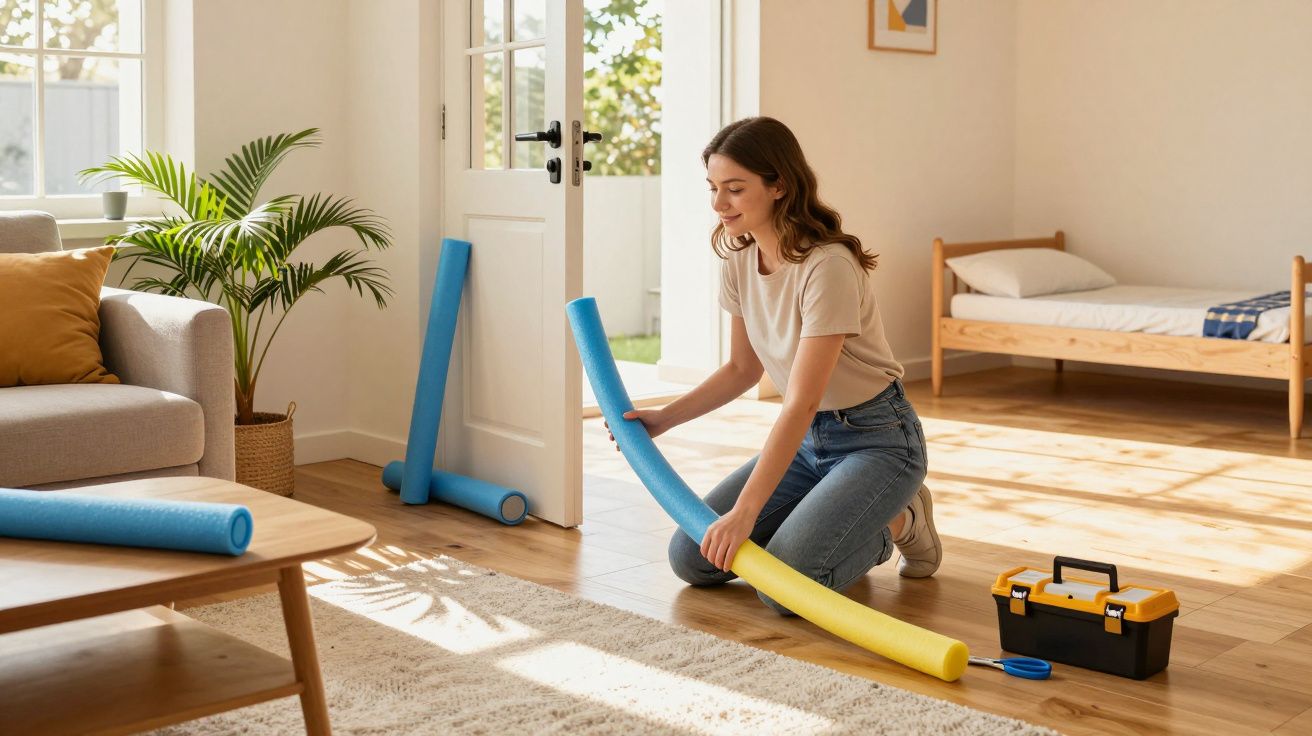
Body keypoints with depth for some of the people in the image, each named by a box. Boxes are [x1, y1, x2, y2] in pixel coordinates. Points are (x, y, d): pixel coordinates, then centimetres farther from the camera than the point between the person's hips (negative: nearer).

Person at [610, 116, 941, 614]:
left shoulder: (828, 267, -27)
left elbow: (801, 404, -31)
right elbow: (743, 369, 11)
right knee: (691, 558, -3)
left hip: (876, 439, -7)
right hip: (808, 438, 8)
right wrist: (665, 418, 0)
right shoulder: (738, 260, -3)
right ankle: (854, 526, 15)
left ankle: (897, 524, 6)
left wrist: (744, 512, -34)